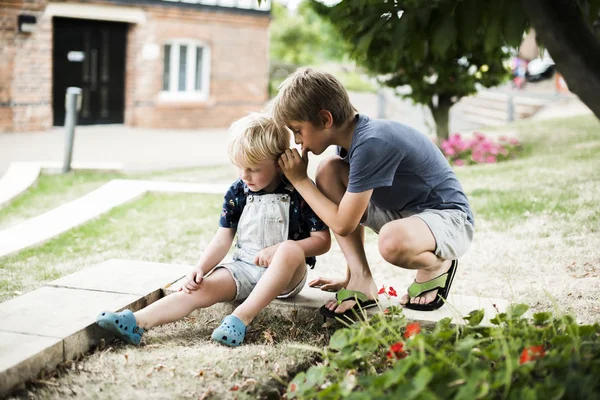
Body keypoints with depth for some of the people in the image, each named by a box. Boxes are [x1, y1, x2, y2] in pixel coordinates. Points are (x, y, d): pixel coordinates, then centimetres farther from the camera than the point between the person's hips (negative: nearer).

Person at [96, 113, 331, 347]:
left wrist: (277, 250, -22)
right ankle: (137, 323, -39)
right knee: (200, 288, -22)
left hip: (285, 276, -4)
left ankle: (242, 316, -41)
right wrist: (200, 268, -11)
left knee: (290, 249, -38)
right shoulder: (237, 193, 2)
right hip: (243, 268, 4)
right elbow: (223, 240, 6)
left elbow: (322, 240, -9)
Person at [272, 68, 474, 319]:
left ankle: (436, 267, -3)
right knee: (328, 170, -5)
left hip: (448, 219, -9)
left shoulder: (372, 144, -29)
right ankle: (361, 282, -6)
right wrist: (351, 276, 10)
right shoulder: (350, 138, -1)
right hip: (401, 213, 9)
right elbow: (356, 214, 9)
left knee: (392, 241, -42)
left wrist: (299, 180, -14)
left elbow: (343, 224, -24)